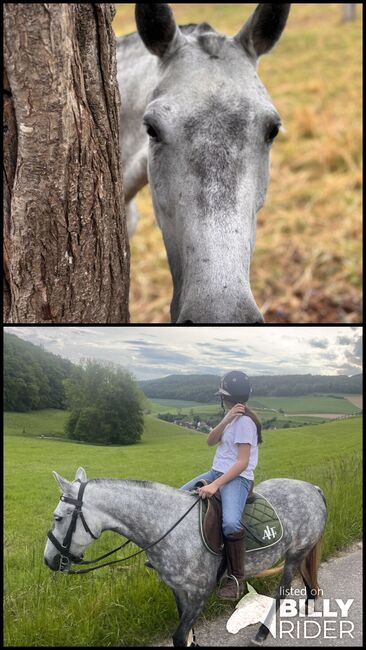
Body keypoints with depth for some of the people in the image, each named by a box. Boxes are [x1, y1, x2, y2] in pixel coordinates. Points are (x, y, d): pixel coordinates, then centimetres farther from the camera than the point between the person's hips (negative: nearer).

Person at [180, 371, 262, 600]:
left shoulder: (244, 422, -14)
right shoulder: (232, 417, 15)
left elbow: (242, 463, -20)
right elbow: (210, 441, 3)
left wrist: (215, 485, -27)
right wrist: (226, 420, -13)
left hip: (238, 478, -10)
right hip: (217, 472, 10)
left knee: (231, 523, -35)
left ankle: (236, 579, -22)